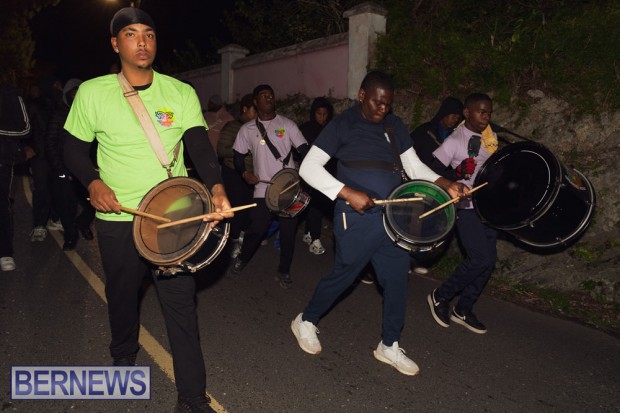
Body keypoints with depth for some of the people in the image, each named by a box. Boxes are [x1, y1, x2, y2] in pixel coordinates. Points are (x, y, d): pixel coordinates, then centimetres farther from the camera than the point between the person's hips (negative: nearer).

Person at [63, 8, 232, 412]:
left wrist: (216, 188, -30)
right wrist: (93, 182, -13)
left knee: (182, 302, -1)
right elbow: (74, 149, 7)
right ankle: (124, 354, 51)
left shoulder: (181, 93, -1)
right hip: (117, 218, 1)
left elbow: (200, 144, -11)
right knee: (122, 293, 20)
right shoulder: (92, 92, -1)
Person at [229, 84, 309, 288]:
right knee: (257, 229, -3)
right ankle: (241, 259, 27)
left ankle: (284, 271, 23)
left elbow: (304, 149, -1)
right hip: (263, 189, 0)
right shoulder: (247, 130, 7)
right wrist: (244, 173, -7)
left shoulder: (287, 124, 5)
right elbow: (238, 155, 12)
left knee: (288, 231, 4)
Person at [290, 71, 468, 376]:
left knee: (397, 279, 10)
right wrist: (348, 193, -21)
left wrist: (446, 185, -4)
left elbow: (414, 166, 14)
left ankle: (389, 345, 29)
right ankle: (306, 321, 32)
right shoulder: (343, 125, -5)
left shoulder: (395, 126, 12)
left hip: (391, 216, 6)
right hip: (357, 218, -6)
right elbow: (309, 167, -11)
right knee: (344, 275, 6)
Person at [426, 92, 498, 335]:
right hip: (466, 208, -7)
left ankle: (463, 310, 21)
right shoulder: (455, 141, -13)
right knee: (480, 259, -14)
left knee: (488, 261, 7)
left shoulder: (491, 137, 9)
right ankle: (440, 297, 8)